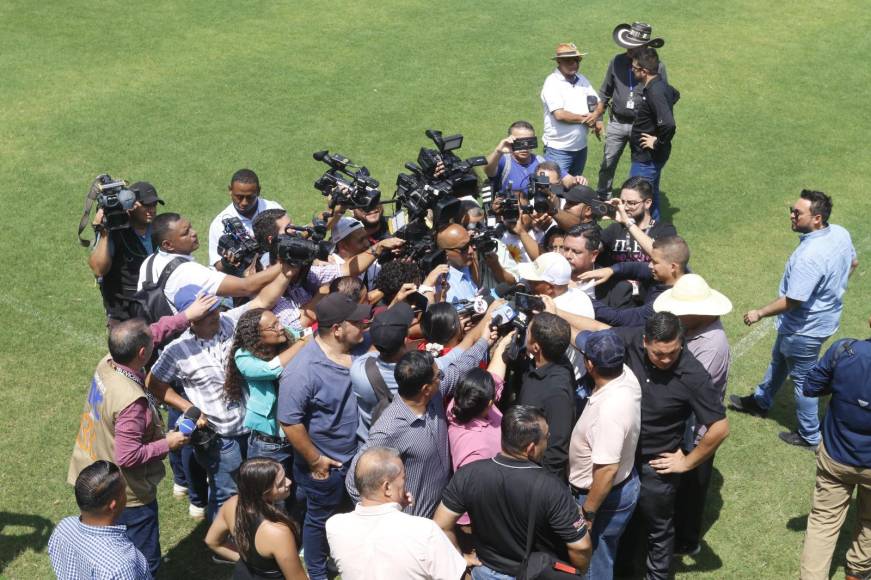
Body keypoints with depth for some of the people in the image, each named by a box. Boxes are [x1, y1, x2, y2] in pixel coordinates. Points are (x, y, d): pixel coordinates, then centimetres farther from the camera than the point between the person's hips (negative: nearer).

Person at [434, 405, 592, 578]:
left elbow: (441, 526, -11)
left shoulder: (468, 475, -19)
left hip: (488, 572, 2)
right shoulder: (551, 488, -28)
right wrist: (580, 573, -3)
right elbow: (581, 546, -22)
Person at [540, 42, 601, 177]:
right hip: (559, 150, -7)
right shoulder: (552, 83, -13)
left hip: (581, 148, 7)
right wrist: (584, 119, -10)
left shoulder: (582, 80, 8)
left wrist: (596, 118, -12)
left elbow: (598, 103, 11)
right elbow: (560, 115, -23)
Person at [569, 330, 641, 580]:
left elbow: (607, 470, -33)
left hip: (606, 496, -8)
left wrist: (587, 512, -21)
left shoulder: (610, 410, -38)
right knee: (601, 556, 30)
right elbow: (583, 338, 4)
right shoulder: (625, 375, -13)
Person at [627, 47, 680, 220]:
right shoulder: (661, 86, 3)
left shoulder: (655, 92, -27)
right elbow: (675, 94, 28)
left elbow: (669, 125, -37)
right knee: (651, 196, 22)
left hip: (647, 158, -10)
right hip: (649, 156, 10)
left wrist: (658, 142, -21)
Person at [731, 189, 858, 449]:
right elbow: (852, 263, 10)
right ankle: (760, 402, 50)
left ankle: (810, 436, 29)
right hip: (826, 315, 9)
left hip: (805, 328, -9)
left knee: (802, 380, 11)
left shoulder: (809, 256, -37)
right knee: (778, 359, 29)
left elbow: (792, 301, -31)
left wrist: (759, 313, -17)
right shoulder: (840, 233, -10)